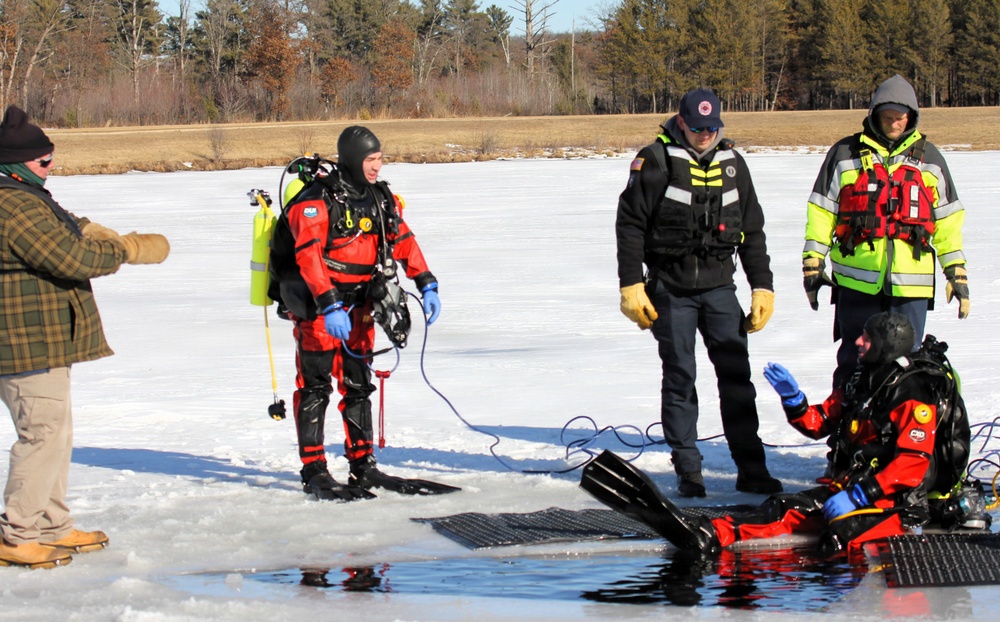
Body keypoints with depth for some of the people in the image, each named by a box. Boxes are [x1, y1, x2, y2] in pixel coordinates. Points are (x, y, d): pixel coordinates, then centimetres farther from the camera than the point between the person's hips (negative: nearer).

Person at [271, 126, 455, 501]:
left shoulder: (379, 198, 7)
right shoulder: (316, 200, -17)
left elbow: (403, 241, 11)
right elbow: (309, 255, -26)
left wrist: (427, 286, 0)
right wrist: (329, 306, -34)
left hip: (358, 306, 7)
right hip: (315, 305, -7)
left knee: (358, 385, 11)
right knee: (315, 386, -4)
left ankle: (363, 467, 17)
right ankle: (314, 472, -1)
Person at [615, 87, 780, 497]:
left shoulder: (732, 163, 10)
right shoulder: (655, 160, -4)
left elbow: (752, 230, 16)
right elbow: (629, 224, -3)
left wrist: (762, 286, 12)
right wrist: (631, 285, -8)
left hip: (719, 287, 3)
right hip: (671, 290, -3)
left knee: (736, 375, -2)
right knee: (680, 379, 1)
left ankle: (750, 467, 2)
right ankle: (688, 470, 8)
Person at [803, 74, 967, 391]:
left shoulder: (928, 158, 12)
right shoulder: (845, 154, 7)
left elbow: (948, 219, 14)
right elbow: (821, 212, 8)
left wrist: (957, 271, 9)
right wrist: (812, 262, 2)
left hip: (911, 282, 1)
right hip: (857, 281, -1)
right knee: (853, 364, 5)